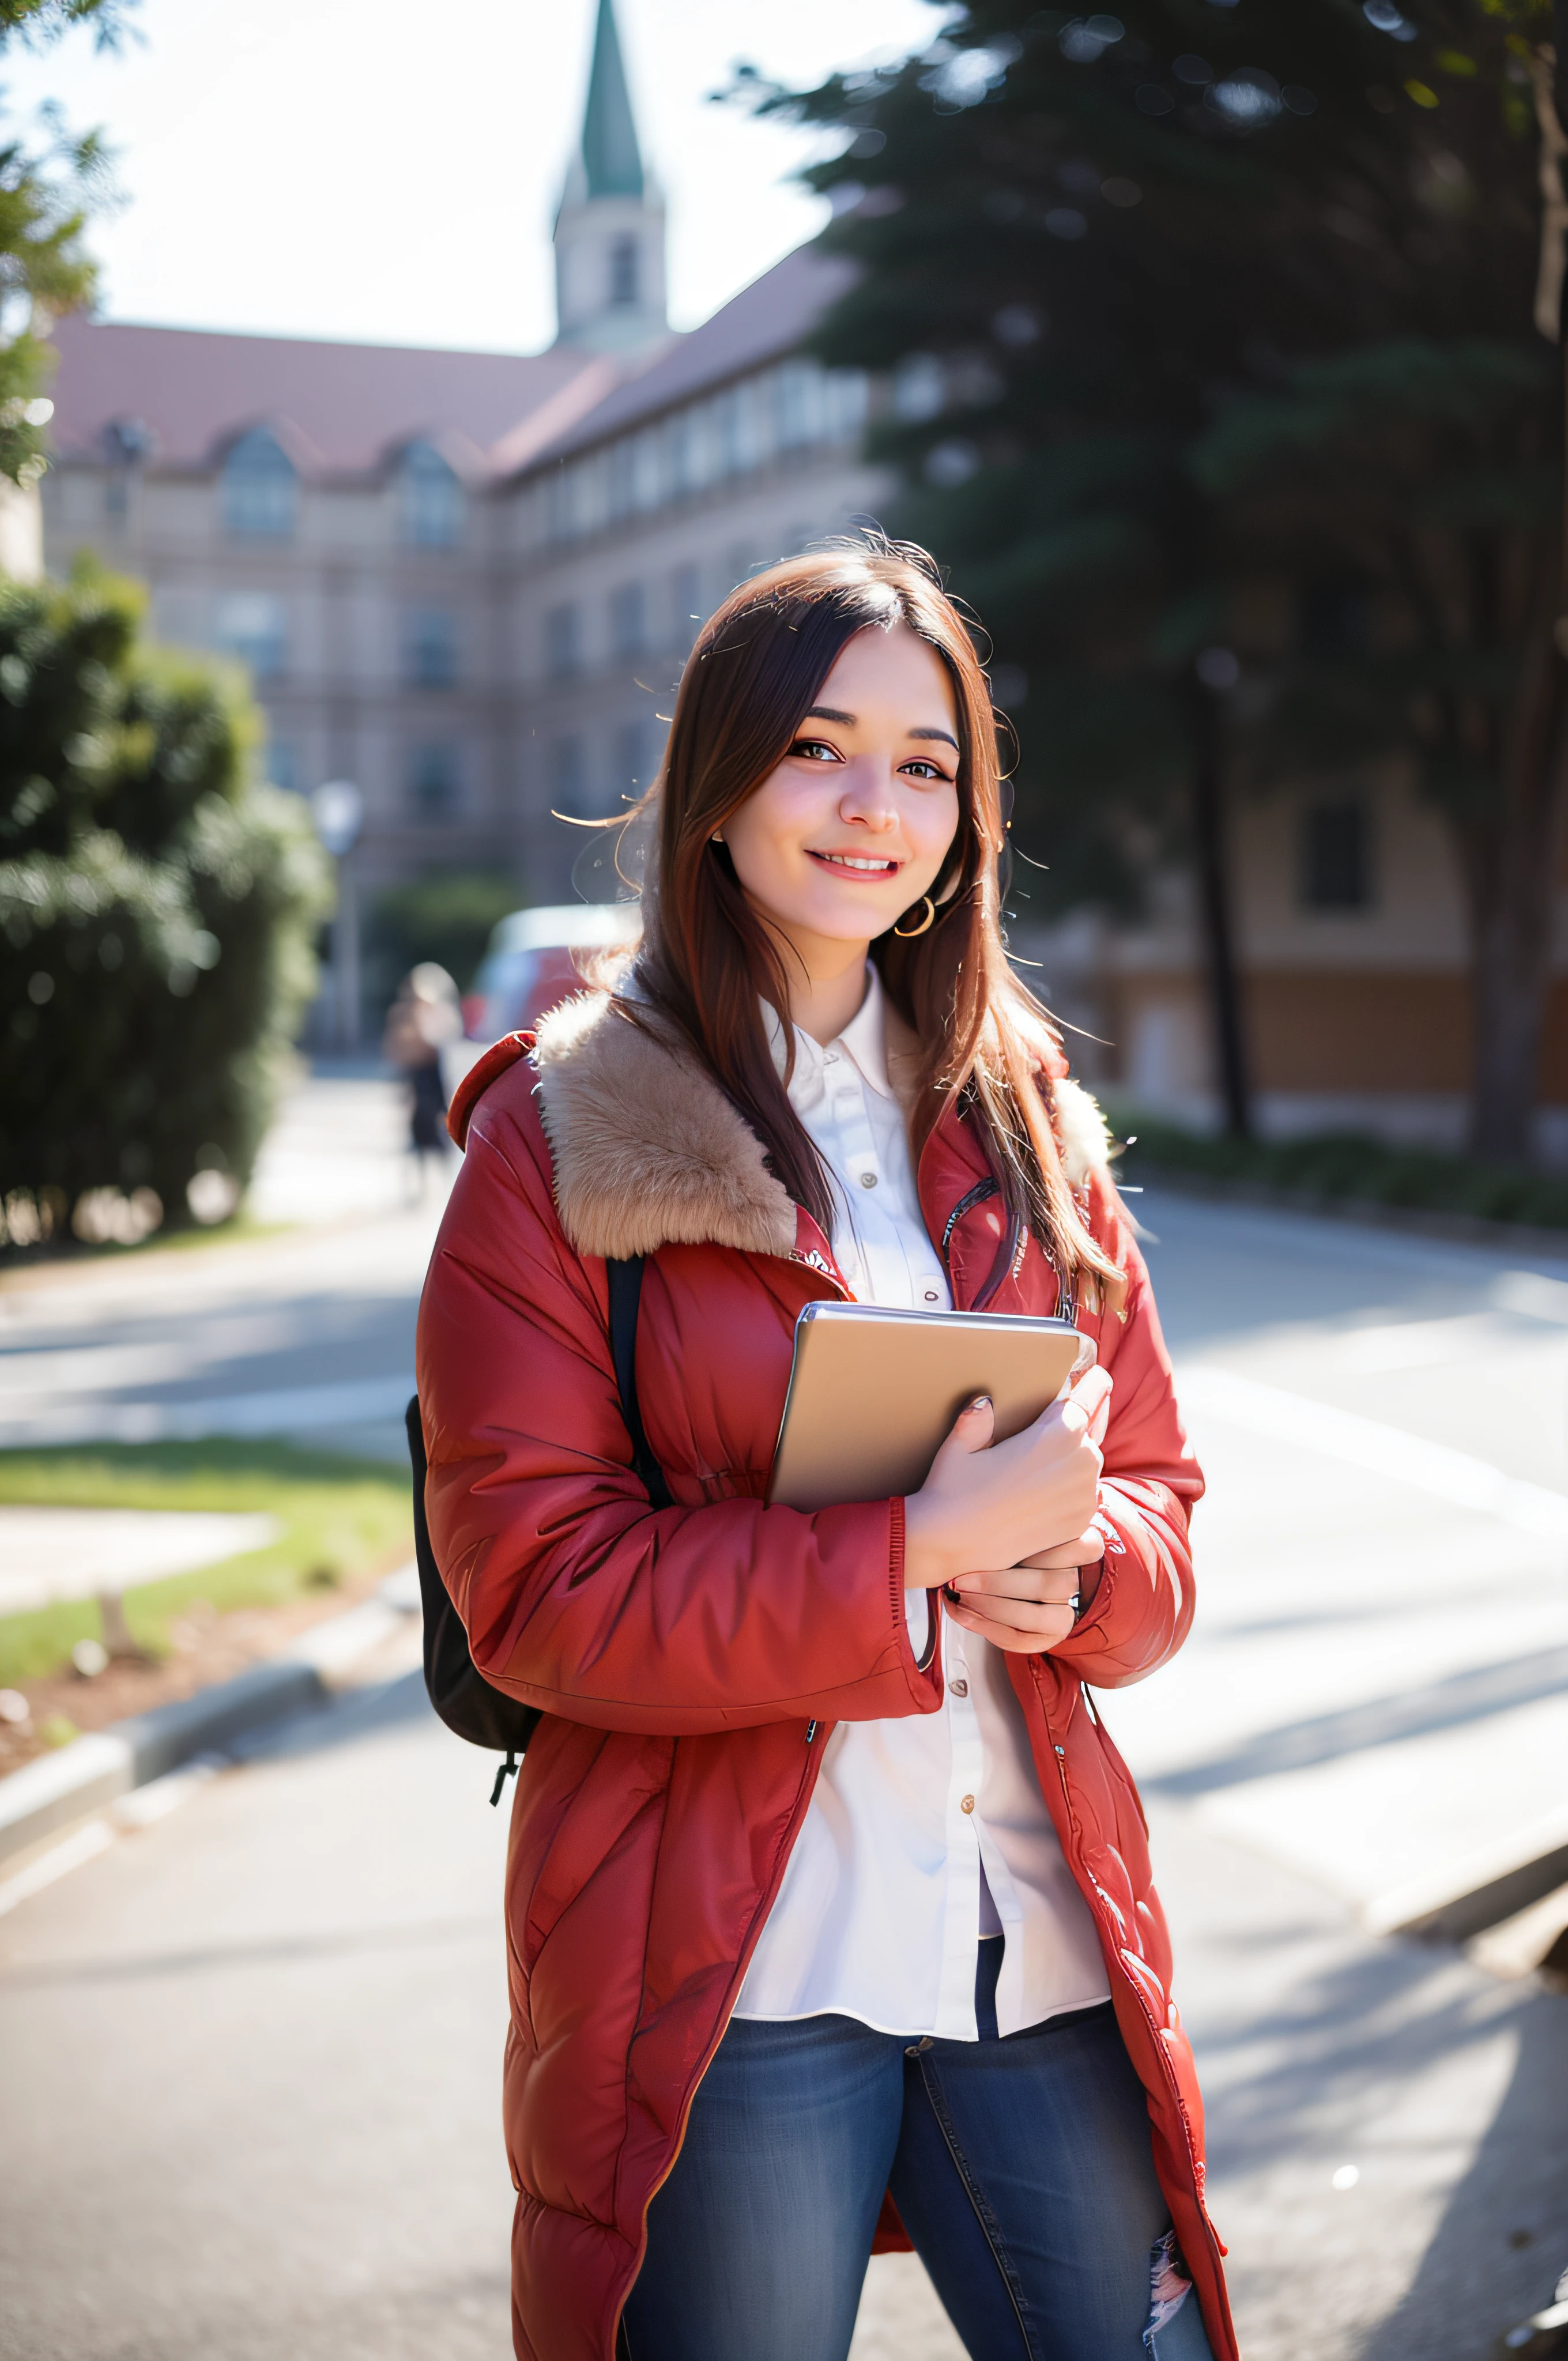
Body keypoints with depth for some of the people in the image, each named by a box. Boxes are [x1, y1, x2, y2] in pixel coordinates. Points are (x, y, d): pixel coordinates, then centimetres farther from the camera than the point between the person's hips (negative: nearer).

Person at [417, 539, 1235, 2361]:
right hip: (728, 1980, -4)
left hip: (1038, 1939, 4)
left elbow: (1154, 1487, 14)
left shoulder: (1022, 1119, 10)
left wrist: (1073, 1570, -10)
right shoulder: (561, 1137, -4)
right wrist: (922, 1545, -18)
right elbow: (533, 1588, -10)